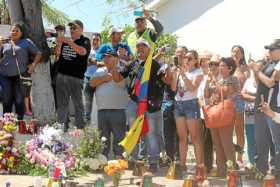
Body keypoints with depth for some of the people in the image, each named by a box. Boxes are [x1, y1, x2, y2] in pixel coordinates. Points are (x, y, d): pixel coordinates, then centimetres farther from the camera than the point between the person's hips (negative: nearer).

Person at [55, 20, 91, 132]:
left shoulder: (85, 41, 1)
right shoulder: (65, 40, 18)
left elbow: (82, 51, -19)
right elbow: (58, 53, 12)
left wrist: (69, 42, -22)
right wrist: (59, 43, -6)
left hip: (75, 76, -5)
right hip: (61, 75, 6)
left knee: (78, 103, -1)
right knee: (62, 103, 9)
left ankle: (80, 127, 4)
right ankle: (62, 126, 15)